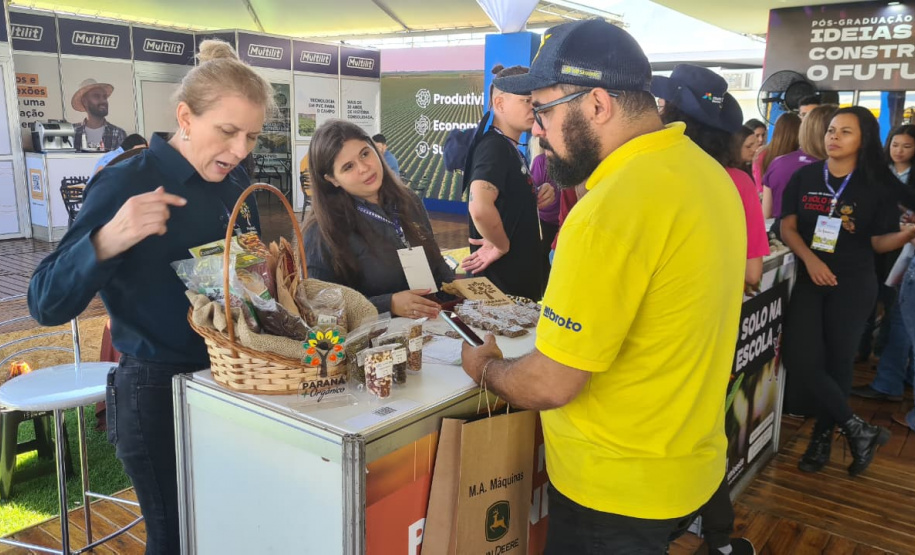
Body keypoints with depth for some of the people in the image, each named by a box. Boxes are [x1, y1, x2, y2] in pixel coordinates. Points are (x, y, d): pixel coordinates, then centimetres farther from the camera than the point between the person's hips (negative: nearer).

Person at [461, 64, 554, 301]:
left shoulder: (511, 148, 10)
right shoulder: (494, 147, -19)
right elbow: (480, 208, -37)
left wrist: (537, 197, 2)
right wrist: (502, 246, -20)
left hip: (521, 273, 9)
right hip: (503, 277, -9)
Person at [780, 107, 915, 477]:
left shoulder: (878, 185, -4)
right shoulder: (804, 177, 0)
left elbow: (879, 241, -2)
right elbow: (787, 227, 0)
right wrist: (810, 258, -15)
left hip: (854, 284, -2)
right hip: (809, 279, 2)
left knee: (838, 360, 6)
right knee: (800, 358, -8)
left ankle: (822, 437, 24)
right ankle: (858, 430, 9)